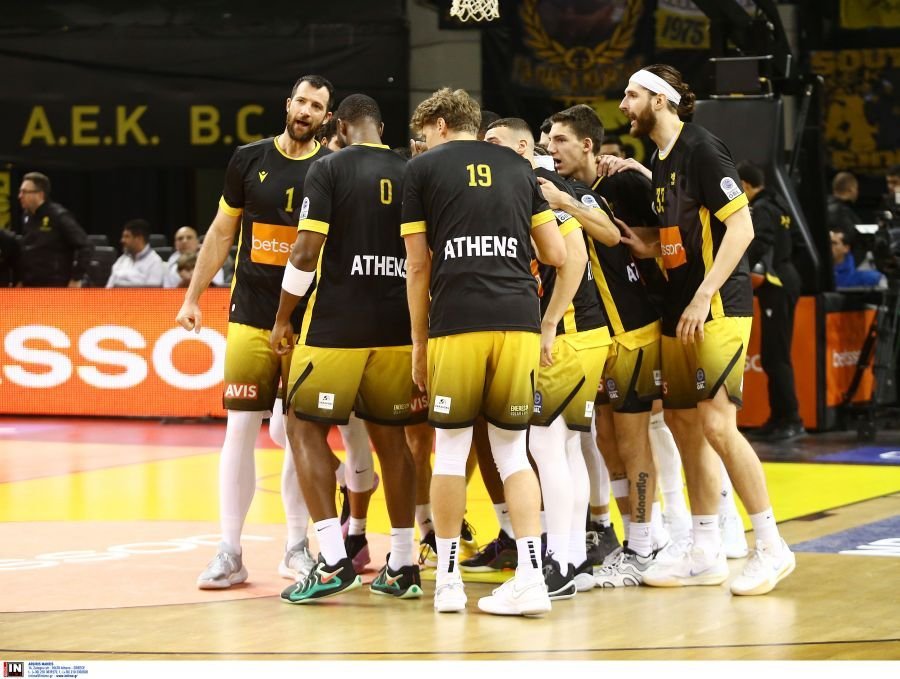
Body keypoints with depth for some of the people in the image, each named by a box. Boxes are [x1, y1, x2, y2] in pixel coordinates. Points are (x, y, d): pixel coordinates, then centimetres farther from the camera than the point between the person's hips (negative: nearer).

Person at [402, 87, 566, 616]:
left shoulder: (423, 169, 9)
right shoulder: (518, 167, 18)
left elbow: (418, 266, 7)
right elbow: (557, 254, 15)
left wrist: (419, 343, 14)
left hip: (456, 322, -3)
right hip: (519, 319, 3)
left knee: (451, 448, 7)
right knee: (512, 448, 9)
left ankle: (448, 579, 12)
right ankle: (531, 576, 0)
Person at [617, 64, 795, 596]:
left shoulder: (703, 150, -11)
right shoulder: (660, 160, 16)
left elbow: (741, 228, -17)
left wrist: (704, 296, -21)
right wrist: (648, 248, 4)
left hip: (718, 310, -10)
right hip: (680, 312, 10)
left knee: (717, 424, -14)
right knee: (683, 423, 9)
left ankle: (772, 548, -6)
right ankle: (706, 552, 15)